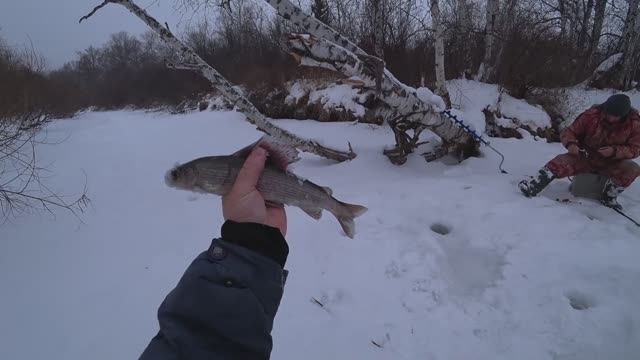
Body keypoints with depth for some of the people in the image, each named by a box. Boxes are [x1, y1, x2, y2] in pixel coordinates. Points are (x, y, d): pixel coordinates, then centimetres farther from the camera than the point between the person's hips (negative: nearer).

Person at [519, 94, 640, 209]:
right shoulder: (592, 115, -16)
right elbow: (568, 132, -10)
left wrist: (615, 151, -28)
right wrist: (570, 143, -33)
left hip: (612, 163, 2)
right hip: (585, 157, -1)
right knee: (562, 162, -29)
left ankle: (609, 197, -4)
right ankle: (533, 186, -37)